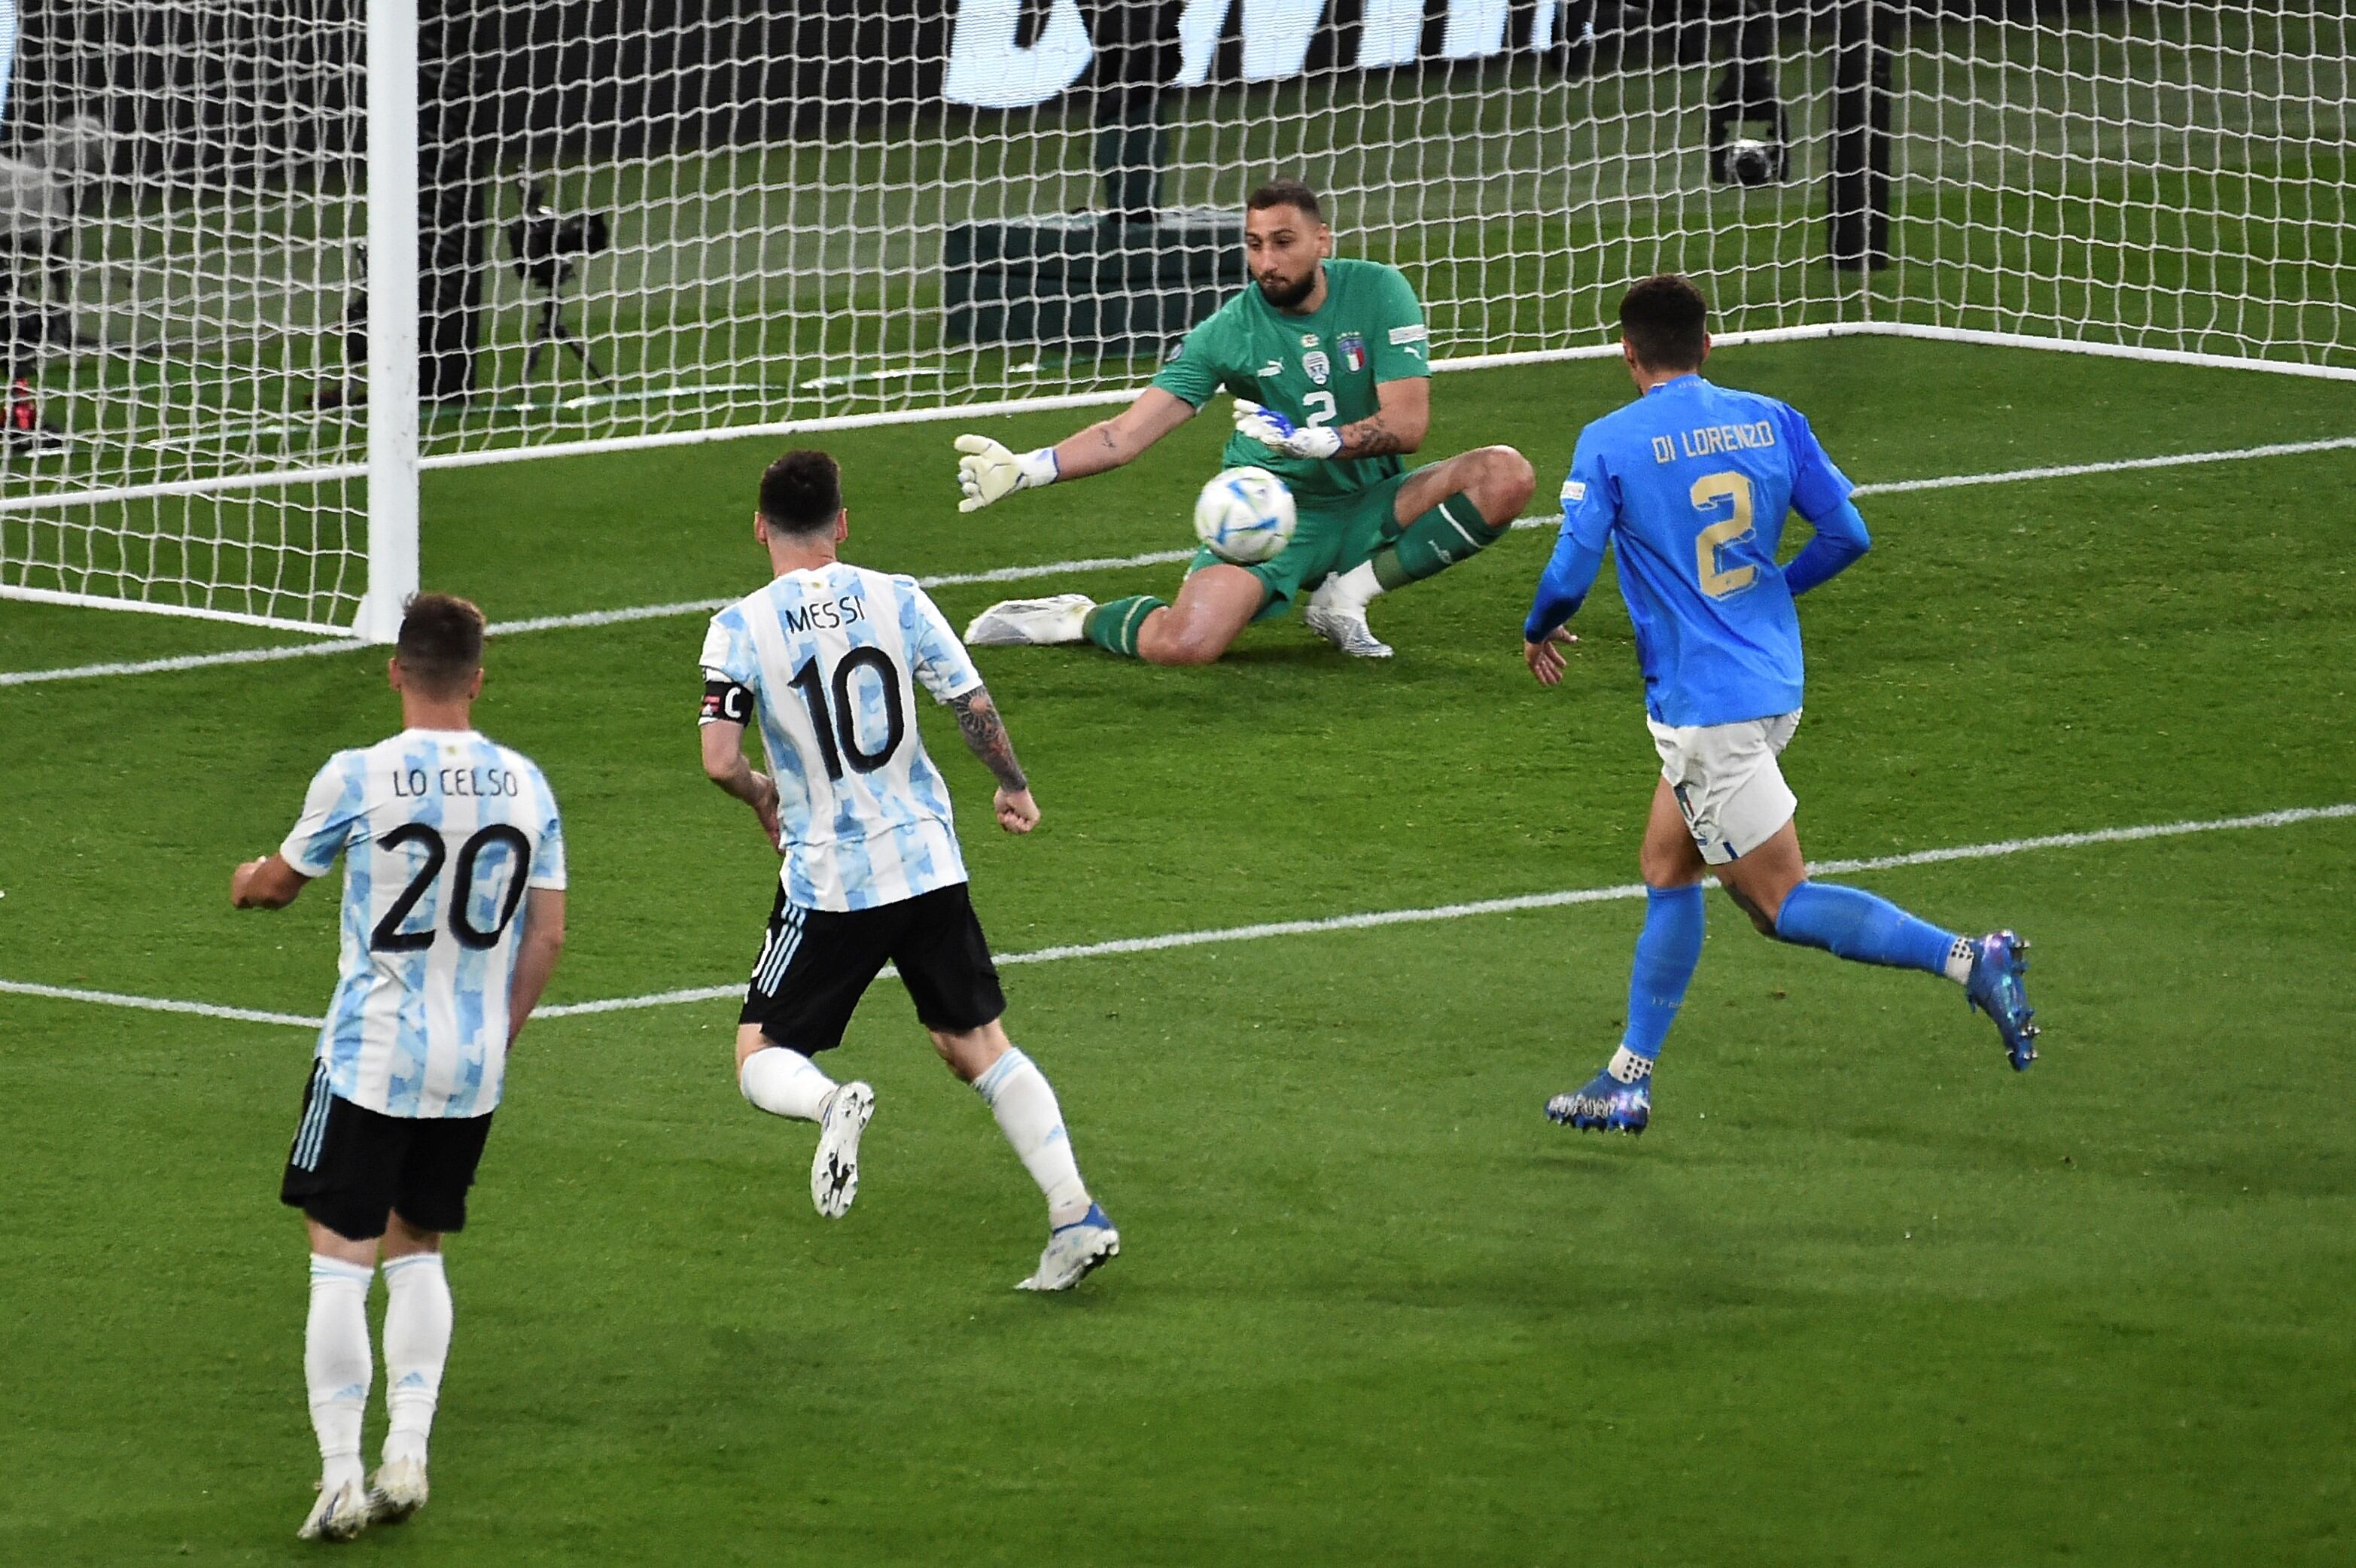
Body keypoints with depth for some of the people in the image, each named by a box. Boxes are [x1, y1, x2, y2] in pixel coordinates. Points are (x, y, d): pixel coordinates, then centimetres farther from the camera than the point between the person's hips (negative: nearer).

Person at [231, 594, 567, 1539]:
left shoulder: (358, 779, -11)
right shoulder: (524, 785, 0)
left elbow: (281, 882, 8)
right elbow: (547, 938, 4)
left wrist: (250, 883, 32)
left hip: (370, 1059, -4)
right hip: (472, 1068, 4)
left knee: (340, 1257, 1)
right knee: (417, 1250, 19)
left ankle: (340, 1477, -2)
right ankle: (407, 1453, 11)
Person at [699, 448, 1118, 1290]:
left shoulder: (740, 627, -8)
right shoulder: (896, 599, -1)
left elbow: (719, 761, -15)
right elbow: (976, 707, -1)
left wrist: (762, 795, 8)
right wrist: (1013, 784, 18)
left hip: (827, 878, -3)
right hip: (928, 863, 3)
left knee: (761, 1056, 9)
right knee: (977, 1043, 15)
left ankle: (830, 1102, -26)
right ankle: (1075, 1212, 3)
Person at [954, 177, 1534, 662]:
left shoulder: (1377, 292, -7)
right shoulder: (1230, 332, -7)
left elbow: (1408, 425, -13)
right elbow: (1128, 432, -8)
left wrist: (1311, 440, -29)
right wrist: (1027, 469, -23)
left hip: (1368, 509, 2)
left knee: (1505, 476, -23)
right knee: (1182, 646, -31)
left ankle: (1346, 596, -9)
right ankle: (1077, 619, 5)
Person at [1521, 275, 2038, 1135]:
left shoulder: (1609, 444, -11)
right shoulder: (1770, 420, 4)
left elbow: (1570, 574, -13)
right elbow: (1847, 533, 3)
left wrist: (1538, 634, 9)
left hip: (1699, 703, -7)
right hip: (1774, 685, 7)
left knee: (1780, 900, -2)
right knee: (1666, 868, 18)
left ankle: (1969, 960, -18)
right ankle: (1629, 1080, 20)